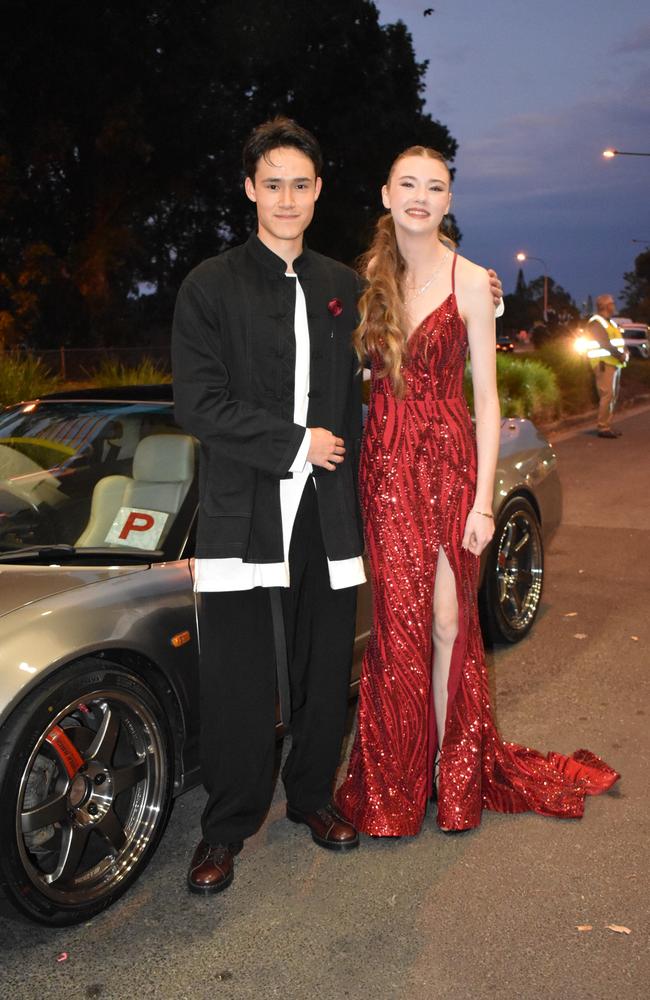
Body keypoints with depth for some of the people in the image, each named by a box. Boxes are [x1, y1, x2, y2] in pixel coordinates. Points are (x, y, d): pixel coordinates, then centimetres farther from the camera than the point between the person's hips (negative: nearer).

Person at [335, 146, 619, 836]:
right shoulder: (371, 278, 8)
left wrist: (483, 500, -9)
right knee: (399, 621, 6)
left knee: (447, 621, 3)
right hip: (385, 463, 2)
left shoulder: (468, 281, -1)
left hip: (449, 461, -2)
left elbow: (487, 398, -3)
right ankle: (399, 780, 21)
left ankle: (451, 769, 22)